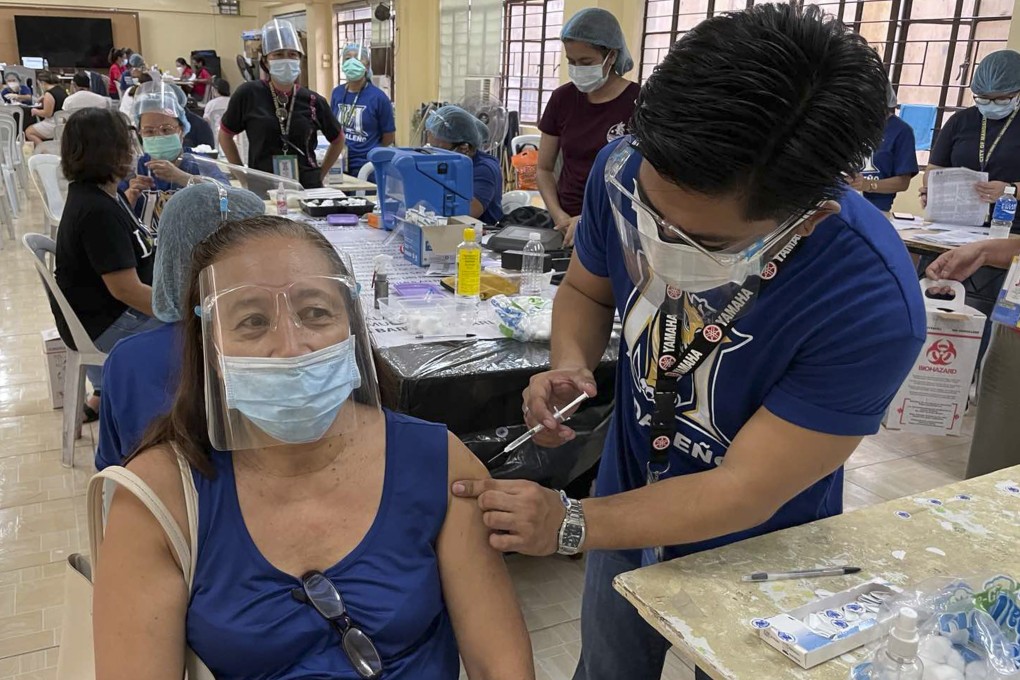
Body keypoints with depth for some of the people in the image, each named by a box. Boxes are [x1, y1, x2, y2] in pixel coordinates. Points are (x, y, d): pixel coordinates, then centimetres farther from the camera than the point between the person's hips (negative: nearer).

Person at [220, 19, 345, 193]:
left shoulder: (313, 101, 1)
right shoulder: (249, 94, -3)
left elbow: (338, 140, 16)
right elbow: (225, 135, 9)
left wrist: (320, 176, 9)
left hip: (307, 189, 1)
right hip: (262, 189, -1)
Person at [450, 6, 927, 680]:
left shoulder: (873, 305, -35)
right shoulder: (627, 172, -23)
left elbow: (745, 494, -27)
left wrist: (568, 523, -29)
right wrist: (570, 366, -22)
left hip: (756, 554, -3)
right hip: (631, 498, 4)